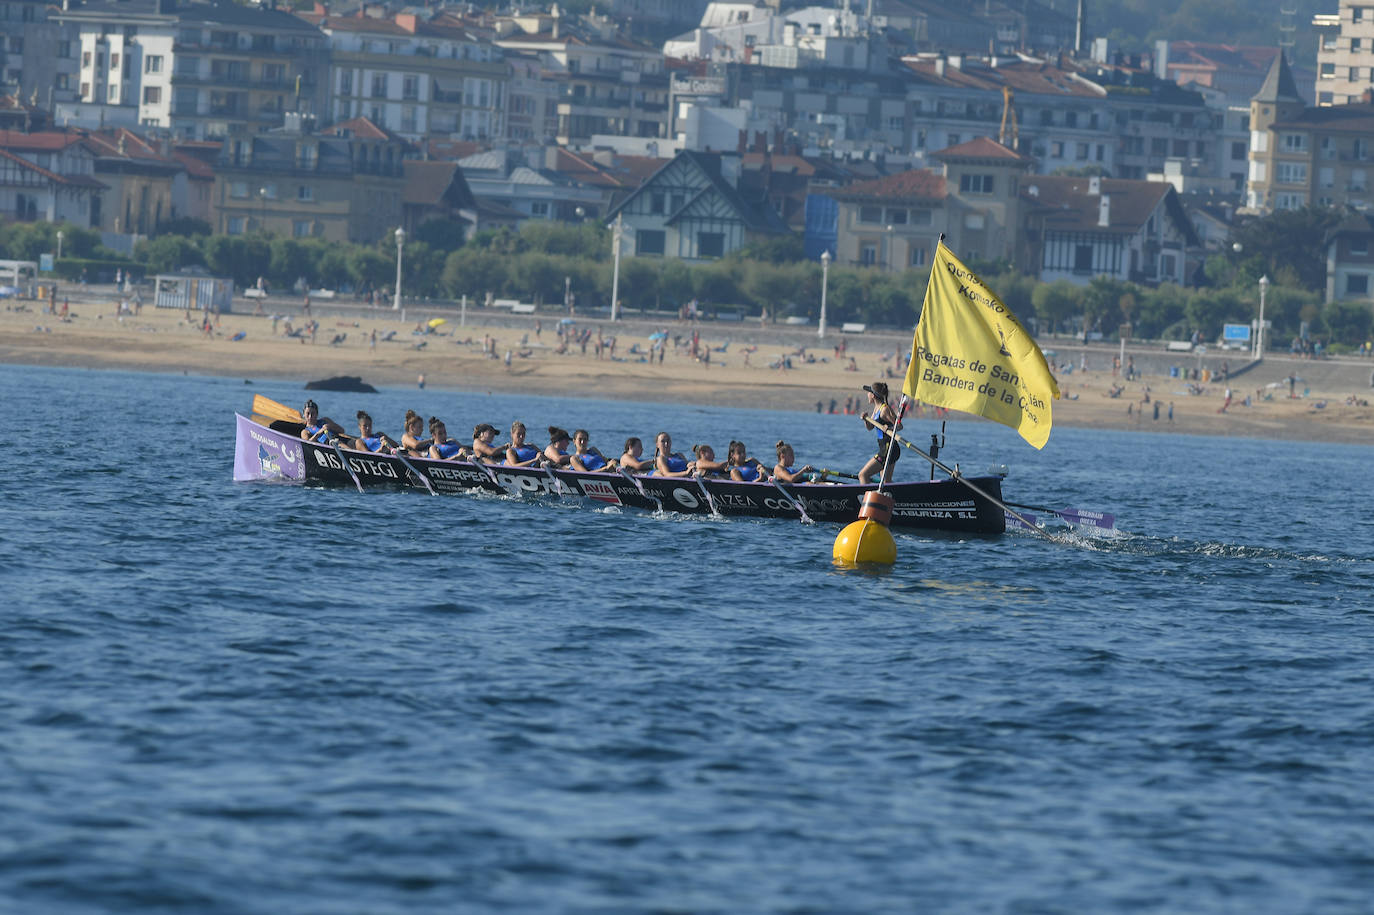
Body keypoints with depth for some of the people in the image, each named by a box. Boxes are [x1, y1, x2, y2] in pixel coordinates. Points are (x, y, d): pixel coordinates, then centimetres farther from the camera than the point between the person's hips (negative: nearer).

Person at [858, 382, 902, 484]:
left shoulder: (885, 409, -14)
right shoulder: (877, 408, 13)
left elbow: (899, 426, -16)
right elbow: (870, 427, 22)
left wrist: (889, 428, -35)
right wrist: (865, 419, 2)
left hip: (888, 449, -10)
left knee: (863, 475, -12)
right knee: (887, 482, 16)